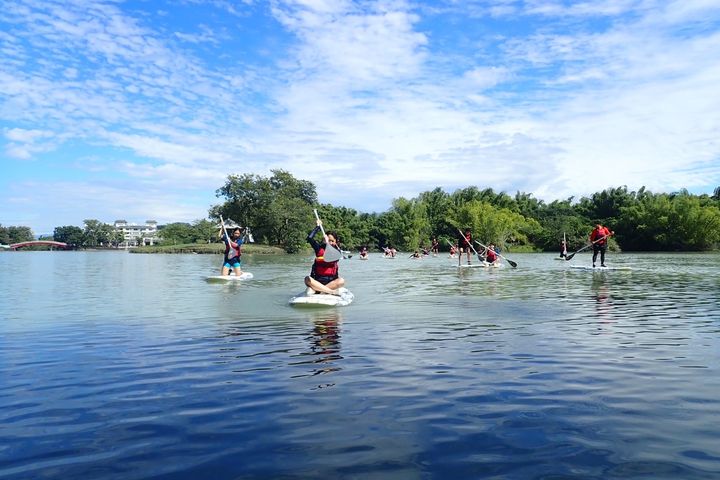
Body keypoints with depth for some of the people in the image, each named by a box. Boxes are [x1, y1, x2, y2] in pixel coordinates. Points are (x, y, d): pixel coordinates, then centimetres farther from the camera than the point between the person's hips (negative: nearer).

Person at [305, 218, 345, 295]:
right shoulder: (319, 248, 6)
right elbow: (310, 238, -7)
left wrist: (327, 243, -17)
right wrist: (318, 226, 1)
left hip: (331, 281, 0)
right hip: (318, 280, 0)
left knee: (341, 281, -31)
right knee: (307, 279, -30)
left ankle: (315, 290, -36)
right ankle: (331, 291, -37)